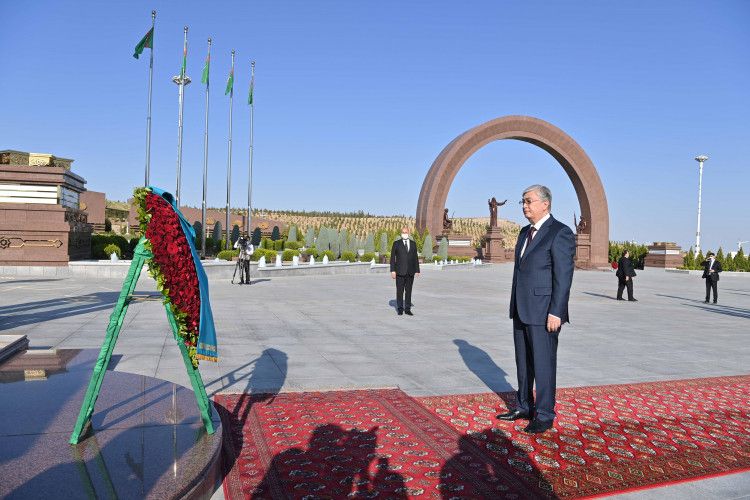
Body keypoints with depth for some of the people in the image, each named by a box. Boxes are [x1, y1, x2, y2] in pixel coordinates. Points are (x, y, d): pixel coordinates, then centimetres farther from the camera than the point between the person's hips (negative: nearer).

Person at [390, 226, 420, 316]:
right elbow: (392, 258, 0)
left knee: (409, 291, 5)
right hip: (400, 271, -2)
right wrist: (392, 270, -7)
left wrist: (417, 270, 6)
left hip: (410, 272, 2)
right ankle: (400, 309, 10)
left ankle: (407, 309, 11)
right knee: (400, 291, 1)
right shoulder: (396, 244, 2)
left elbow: (415, 258, 11)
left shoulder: (413, 244, 11)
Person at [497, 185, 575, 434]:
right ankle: (524, 407, 29)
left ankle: (544, 415, 14)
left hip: (543, 312, -8)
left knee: (543, 363, 1)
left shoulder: (560, 233, -11)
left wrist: (556, 312, -20)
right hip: (521, 310, 8)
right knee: (523, 362, 16)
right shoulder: (525, 232, 14)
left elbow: (563, 276, -16)